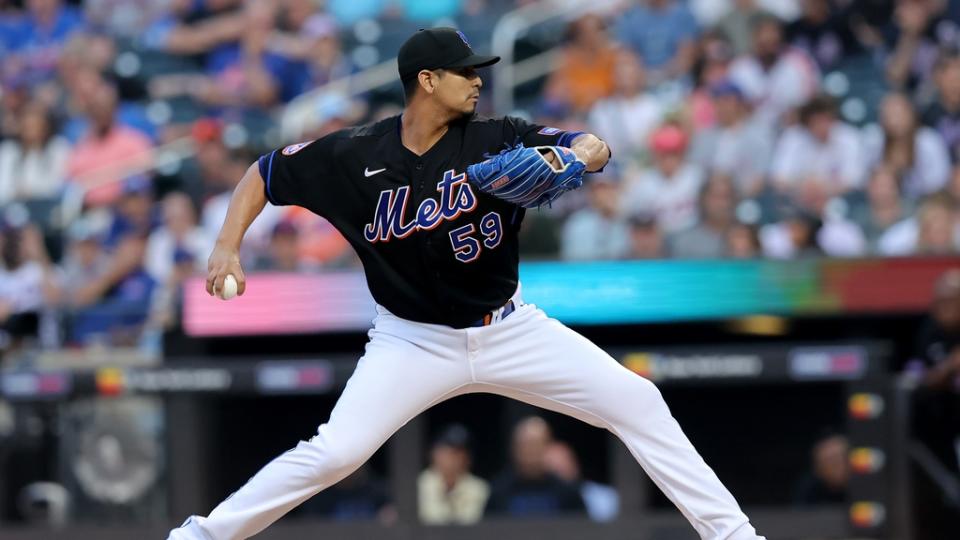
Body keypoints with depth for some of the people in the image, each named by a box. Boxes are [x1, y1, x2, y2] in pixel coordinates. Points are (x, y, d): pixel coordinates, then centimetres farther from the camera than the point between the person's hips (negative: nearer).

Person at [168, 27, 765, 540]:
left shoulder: (494, 140, -11)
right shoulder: (355, 155, -12)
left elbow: (596, 147, -17)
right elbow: (265, 173, 1)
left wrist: (575, 157, -40)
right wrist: (228, 248, -11)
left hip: (509, 330, 2)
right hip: (413, 342, -2)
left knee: (637, 402, -6)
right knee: (334, 453, -20)